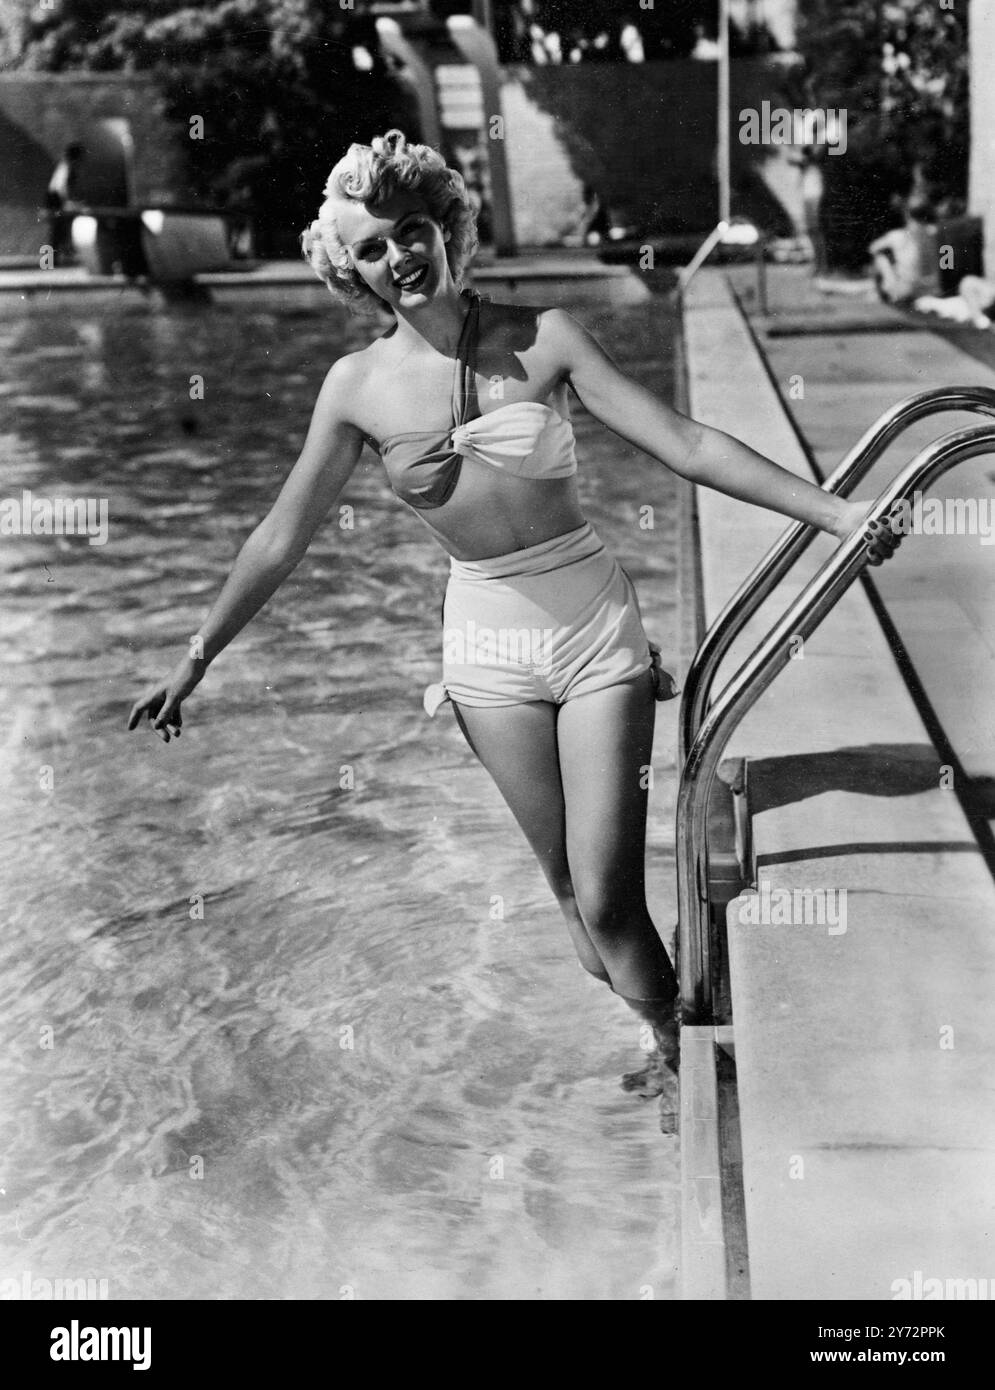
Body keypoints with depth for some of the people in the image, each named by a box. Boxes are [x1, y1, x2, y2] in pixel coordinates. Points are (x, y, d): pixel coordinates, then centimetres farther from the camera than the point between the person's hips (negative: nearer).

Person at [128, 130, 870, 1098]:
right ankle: (659, 1044, 31)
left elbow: (683, 444, -9)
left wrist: (836, 513, -12)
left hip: (596, 630, -2)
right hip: (488, 651, 2)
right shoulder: (359, 386, -3)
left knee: (608, 899, -6)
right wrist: (194, 662, 7)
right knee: (570, 890, 10)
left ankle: (676, 1050, 19)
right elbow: (281, 538, 4)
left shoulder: (541, 337, -8)